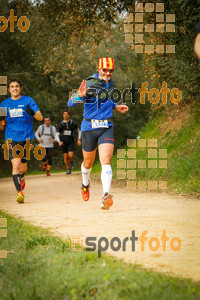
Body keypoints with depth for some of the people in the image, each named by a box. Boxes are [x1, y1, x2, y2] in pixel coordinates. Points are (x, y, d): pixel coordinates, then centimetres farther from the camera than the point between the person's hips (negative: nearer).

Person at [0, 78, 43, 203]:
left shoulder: (28, 100, 2)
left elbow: (40, 117, -5)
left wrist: (32, 113, -27)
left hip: (26, 137, 0)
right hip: (12, 138, 0)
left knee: (23, 167, 10)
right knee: (16, 164, -17)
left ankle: (21, 177, 46)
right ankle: (19, 193, -16)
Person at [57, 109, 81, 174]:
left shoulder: (73, 123, 0)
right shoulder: (61, 124, 3)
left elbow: (79, 131, 12)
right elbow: (58, 134, 5)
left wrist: (79, 139, 2)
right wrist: (59, 141, -13)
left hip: (71, 142, -2)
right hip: (64, 142, 2)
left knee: (70, 155, -21)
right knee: (65, 157, 2)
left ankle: (72, 162, 12)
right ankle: (68, 169, 16)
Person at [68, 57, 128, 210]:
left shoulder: (111, 84, 9)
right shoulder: (89, 84, -12)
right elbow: (70, 103, -19)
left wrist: (116, 107, 15)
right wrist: (80, 95, -38)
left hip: (106, 128, 3)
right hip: (89, 127, -3)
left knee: (106, 162, -15)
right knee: (88, 163, 14)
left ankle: (106, 196, -25)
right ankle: (85, 184, 45)